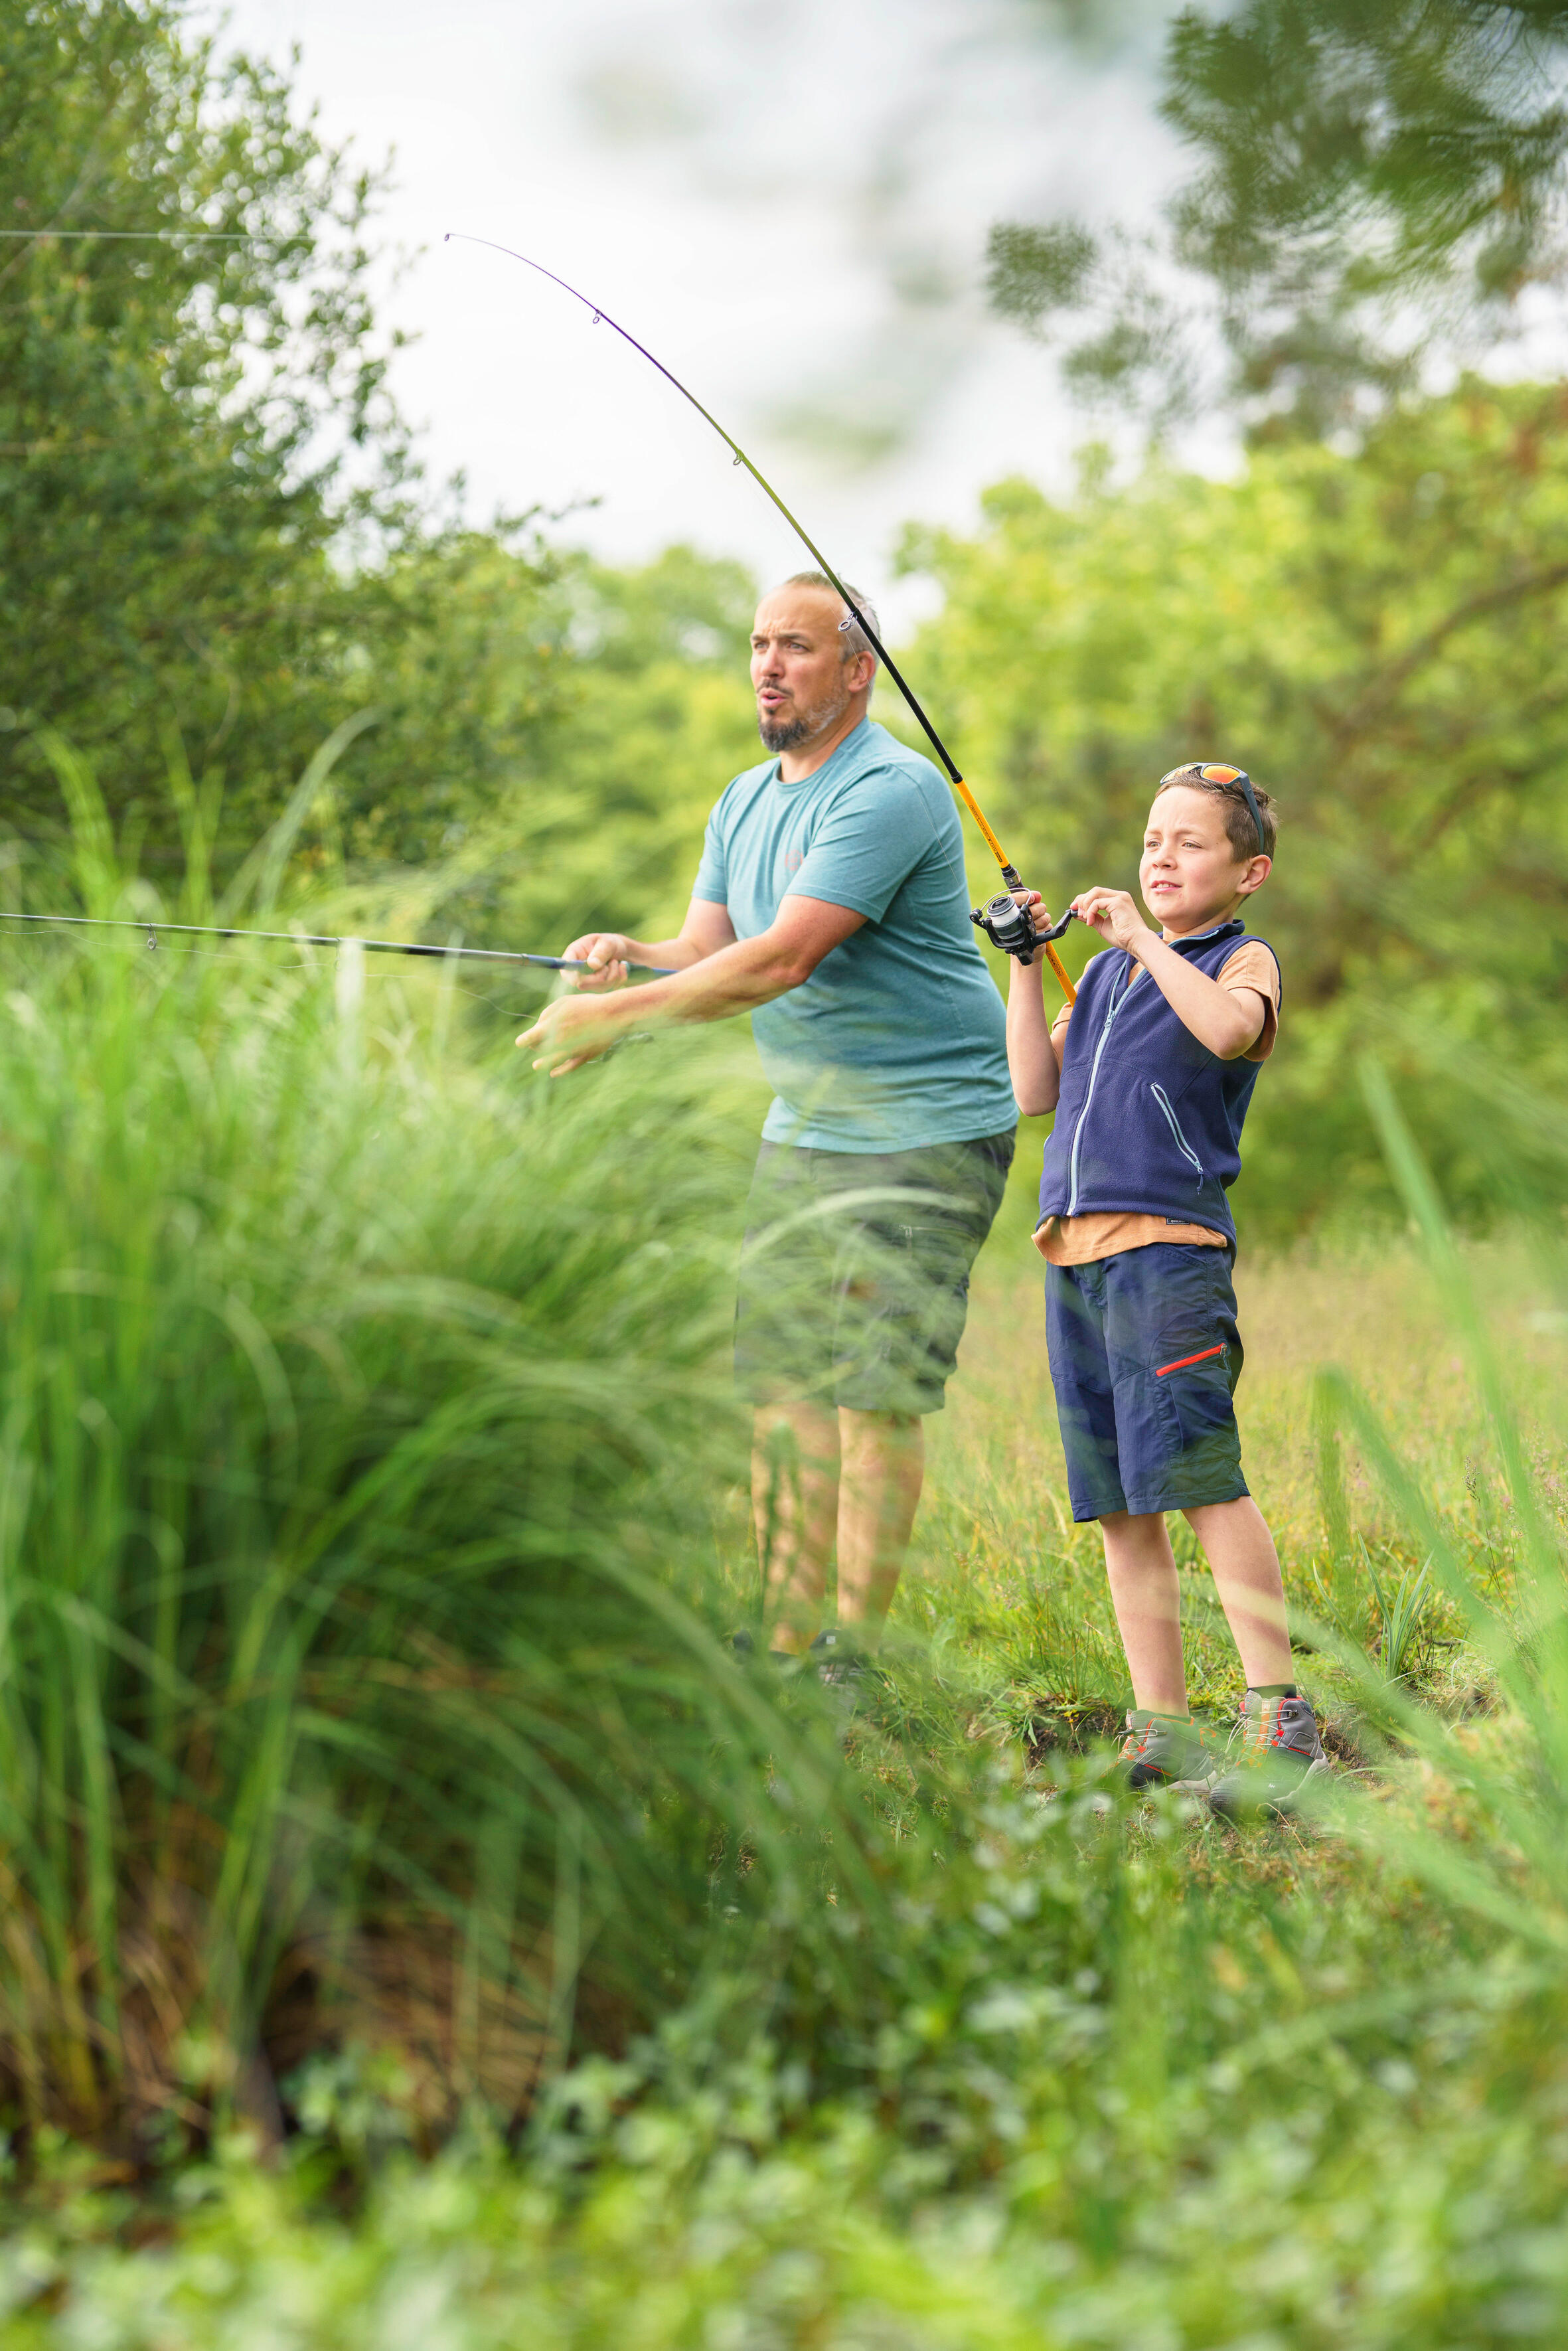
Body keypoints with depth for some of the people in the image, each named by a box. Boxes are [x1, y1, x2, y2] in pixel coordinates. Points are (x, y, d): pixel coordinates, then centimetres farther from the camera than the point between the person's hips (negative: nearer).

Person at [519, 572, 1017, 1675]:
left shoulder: (891, 792, -18)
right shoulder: (744, 802, 12)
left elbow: (780, 962, -25)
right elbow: (707, 951, 7)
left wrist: (618, 1016, -23)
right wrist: (629, 954, -16)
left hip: (929, 1136, -8)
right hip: (804, 1128, 9)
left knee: (877, 1392, -9)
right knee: (779, 1378, 5)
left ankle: (857, 1652, -3)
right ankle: (787, 1636, 11)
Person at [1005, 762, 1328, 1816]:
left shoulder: (1245, 959, 3)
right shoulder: (1106, 970, 22)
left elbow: (1228, 1026, -21)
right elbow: (1036, 1092, 17)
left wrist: (1141, 935, -13)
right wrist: (1026, 967, 11)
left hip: (1171, 1247, -7)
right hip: (1076, 1253, 7)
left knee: (1200, 1476, -16)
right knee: (1120, 1505, 6)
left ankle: (1280, 1715, -13)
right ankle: (1163, 1732, 11)